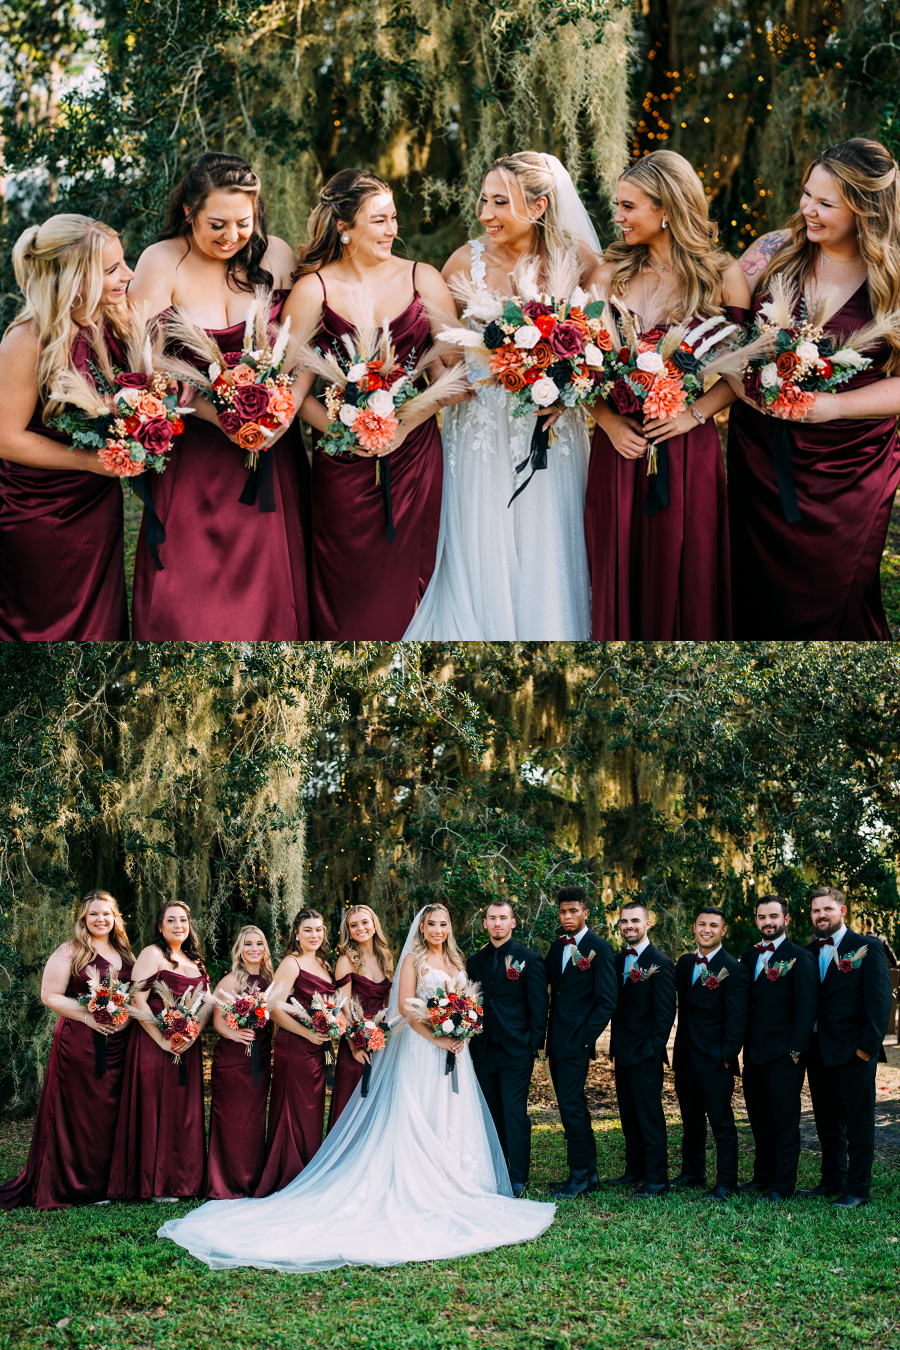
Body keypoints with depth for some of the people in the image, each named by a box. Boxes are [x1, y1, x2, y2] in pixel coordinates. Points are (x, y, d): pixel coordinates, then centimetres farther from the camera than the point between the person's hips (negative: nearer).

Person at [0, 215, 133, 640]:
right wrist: (93, 459, -24)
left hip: (100, 503, 6)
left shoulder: (112, 318, -7)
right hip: (38, 517, -6)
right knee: (44, 627, 14)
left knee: (102, 621, 18)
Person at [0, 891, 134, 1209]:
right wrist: (87, 1016, -17)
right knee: (78, 1112, -3)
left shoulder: (123, 953, 14)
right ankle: (75, 1186, 6)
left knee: (108, 1113, 7)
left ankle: (102, 1183, 16)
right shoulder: (69, 952, -3)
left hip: (116, 1044, 5)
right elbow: (50, 996, -8)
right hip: (79, 1040, -5)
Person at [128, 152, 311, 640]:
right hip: (194, 446, -2)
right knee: (190, 588, 0)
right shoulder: (162, 263, -8)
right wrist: (222, 414, -23)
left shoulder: (274, 255, 1)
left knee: (270, 579, 6)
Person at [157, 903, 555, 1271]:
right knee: (419, 1117, -6)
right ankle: (421, 1187, -4)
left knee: (453, 1116, 6)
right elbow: (406, 1006, -11)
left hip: (454, 1048, 6)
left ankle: (452, 1185, 11)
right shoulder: (413, 959, -3)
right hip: (421, 1048, -6)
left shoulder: (455, 960, 16)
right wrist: (437, 1038, -18)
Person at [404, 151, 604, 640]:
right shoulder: (466, 261, -2)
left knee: (545, 559, 1)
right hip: (479, 430, 0)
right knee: (479, 560, 1)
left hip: (551, 430, 0)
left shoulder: (577, 260, -3)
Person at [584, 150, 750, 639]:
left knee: (682, 576, 4)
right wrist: (607, 419, -8)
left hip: (686, 447, -2)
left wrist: (695, 414, -12)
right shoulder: (612, 272, 6)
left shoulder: (722, 276, -1)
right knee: (618, 575, 7)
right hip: (620, 444, 2)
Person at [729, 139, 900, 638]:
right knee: (756, 593, 13)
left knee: (834, 604, 7)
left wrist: (833, 405, -19)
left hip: (848, 473, -2)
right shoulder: (775, 250, -1)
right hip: (761, 455, 2)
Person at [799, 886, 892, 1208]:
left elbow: (880, 999, -10)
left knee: (859, 1124, 2)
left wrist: (869, 1045, -15)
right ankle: (832, 1181, 25)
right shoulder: (809, 952, 11)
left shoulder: (867, 948, -5)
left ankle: (857, 1190, 8)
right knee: (827, 1123, 14)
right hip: (818, 1052, 6)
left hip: (853, 1052, -6)